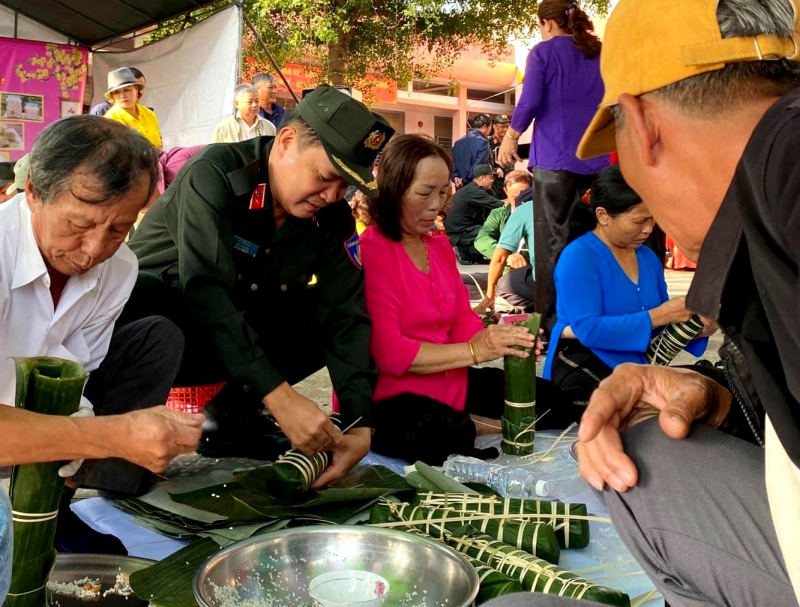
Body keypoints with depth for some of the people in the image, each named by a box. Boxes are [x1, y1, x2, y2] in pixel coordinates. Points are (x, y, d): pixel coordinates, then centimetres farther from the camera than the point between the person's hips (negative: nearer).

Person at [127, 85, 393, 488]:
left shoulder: (331, 216, -7)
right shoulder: (215, 173, -23)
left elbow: (345, 314, -16)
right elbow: (205, 292, -34)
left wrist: (359, 425, -28)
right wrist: (280, 396, -41)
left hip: (241, 331, 6)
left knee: (329, 313, -14)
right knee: (139, 293, -37)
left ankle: (232, 413, 0)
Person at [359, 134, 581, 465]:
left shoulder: (440, 247, 11)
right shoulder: (368, 251, -17)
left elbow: (464, 323, 9)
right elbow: (387, 352, -23)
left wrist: (501, 341, -14)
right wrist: (475, 350, -25)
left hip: (448, 382, 8)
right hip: (386, 396, -7)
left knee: (554, 401, 4)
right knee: (450, 436, -38)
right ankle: (471, 428, -7)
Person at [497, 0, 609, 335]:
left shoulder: (543, 52, 0)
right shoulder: (599, 53, 15)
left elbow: (529, 103, -9)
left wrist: (511, 137, 5)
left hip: (555, 158, -5)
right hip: (595, 159, 5)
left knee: (552, 240, -3)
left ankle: (552, 321, -3)